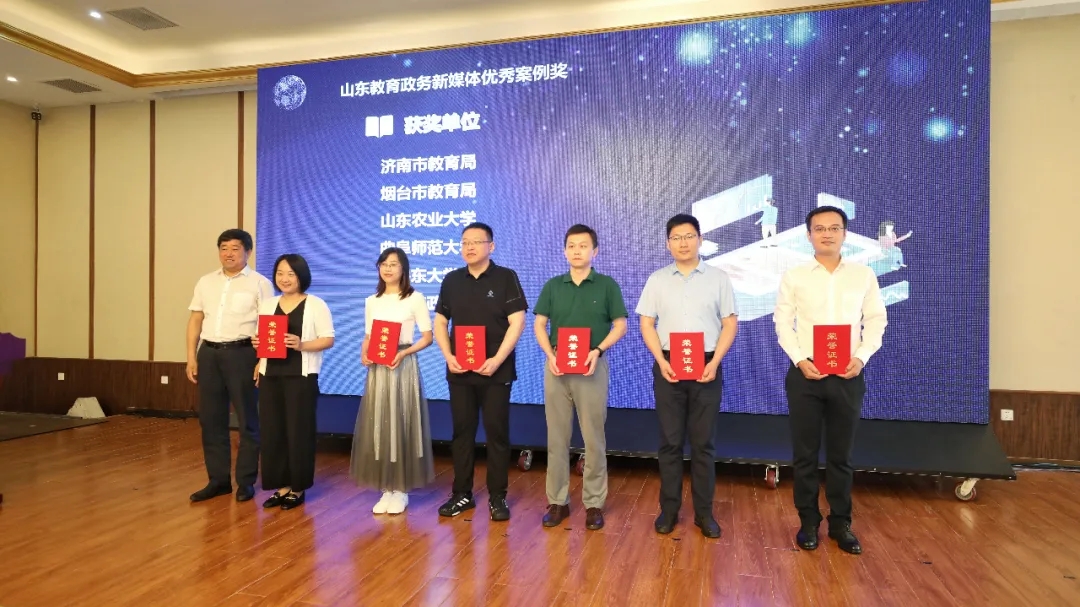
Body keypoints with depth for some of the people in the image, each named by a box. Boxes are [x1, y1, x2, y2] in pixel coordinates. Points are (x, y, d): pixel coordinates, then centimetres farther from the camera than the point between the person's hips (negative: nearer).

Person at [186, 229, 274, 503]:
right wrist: (191, 357, 7)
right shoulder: (206, 282, 13)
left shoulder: (259, 283, -2)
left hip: (241, 353, -5)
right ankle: (218, 479, 22)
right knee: (211, 419, 10)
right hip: (208, 353, 5)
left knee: (248, 420, 3)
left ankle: (245, 481, 15)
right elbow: (196, 320, 14)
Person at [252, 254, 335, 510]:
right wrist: (257, 345, -1)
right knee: (272, 431, 5)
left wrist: (301, 345, -21)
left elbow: (328, 340, -7)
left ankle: (298, 487, 14)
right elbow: (261, 338, 21)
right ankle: (281, 486, 18)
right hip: (271, 375, 5)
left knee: (299, 431, 0)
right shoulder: (267, 304, 14)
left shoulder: (316, 305, -2)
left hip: (301, 377, -5)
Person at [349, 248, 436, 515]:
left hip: (404, 366, -4)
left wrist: (403, 353, -17)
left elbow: (427, 337, -4)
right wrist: (364, 355, -5)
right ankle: (386, 489, 16)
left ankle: (401, 490, 12)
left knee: (402, 426, 0)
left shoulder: (415, 298, -3)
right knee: (377, 427, 5)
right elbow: (368, 337, 15)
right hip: (377, 369, 5)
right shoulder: (371, 301, 12)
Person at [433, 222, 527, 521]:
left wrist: (497, 360, -17)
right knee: (462, 431, 10)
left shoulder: (506, 278, -3)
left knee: (497, 432, 3)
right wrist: (448, 357, -4)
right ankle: (462, 494, 22)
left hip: (496, 370, -3)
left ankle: (497, 496, 15)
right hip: (459, 370, 4)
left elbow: (517, 322, -9)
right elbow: (440, 322, 11)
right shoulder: (452, 280, 8)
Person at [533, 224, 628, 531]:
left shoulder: (607, 285, 2)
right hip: (556, 366, 2)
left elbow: (620, 325, 0)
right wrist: (550, 355, -9)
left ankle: (594, 503, 15)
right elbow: (539, 324, 7)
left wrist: (598, 350, -15)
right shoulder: (552, 286, 8)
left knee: (594, 438, 4)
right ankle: (557, 500, 17)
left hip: (592, 367, -2)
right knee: (557, 436, 6)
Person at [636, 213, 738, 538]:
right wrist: (661, 361, -8)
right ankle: (669, 509, 17)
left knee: (703, 442, 6)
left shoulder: (718, 278, 4)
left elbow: (730, 323, 2)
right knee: (670, 441, 6)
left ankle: (704, 512, 17)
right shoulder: (657, 279, 6)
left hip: (706, 367, 0)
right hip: (668, 367, 1)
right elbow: (646, 324, 4)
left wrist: (714, 362, -9)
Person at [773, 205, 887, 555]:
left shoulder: (864, 275, 5)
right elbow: (783, 323, 0)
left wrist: (861, 357, -10)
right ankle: (808, 521, 20)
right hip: (805, 374, -1)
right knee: (805, 453, 6)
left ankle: (841, 523, 24)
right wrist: (799, 359, -13)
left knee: (841, 454, 10)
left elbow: (876, 322, 5)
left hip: (848, 376, 1)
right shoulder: (794, 277, 1)